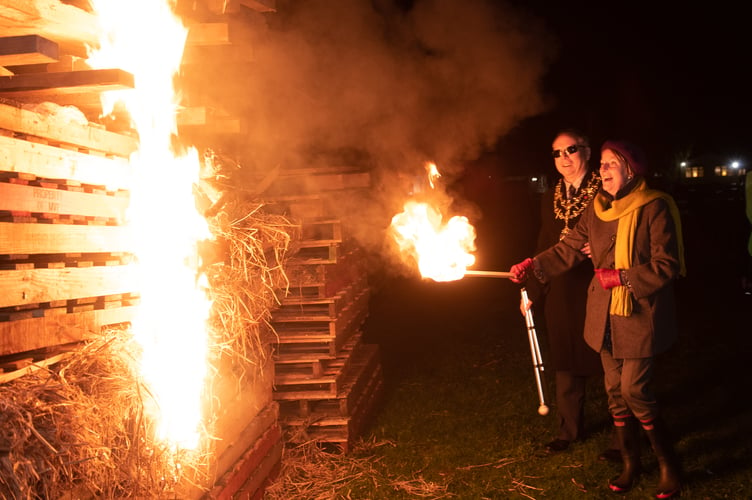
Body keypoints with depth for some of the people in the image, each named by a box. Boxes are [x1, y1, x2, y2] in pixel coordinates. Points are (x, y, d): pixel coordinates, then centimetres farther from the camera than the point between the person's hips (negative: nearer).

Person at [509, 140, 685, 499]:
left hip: (640, 316, -6)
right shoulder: (597, 208, 5)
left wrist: (620, 277, -18)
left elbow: (667, 265, -16)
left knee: (634, 391, -5)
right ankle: (630, 463, 28)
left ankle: (668, 465, 17)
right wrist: (532, 267, -5)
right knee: (615, 390, 12)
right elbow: (570, 248, 5)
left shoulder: (654, 207, -13)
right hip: (605, 315, 6)